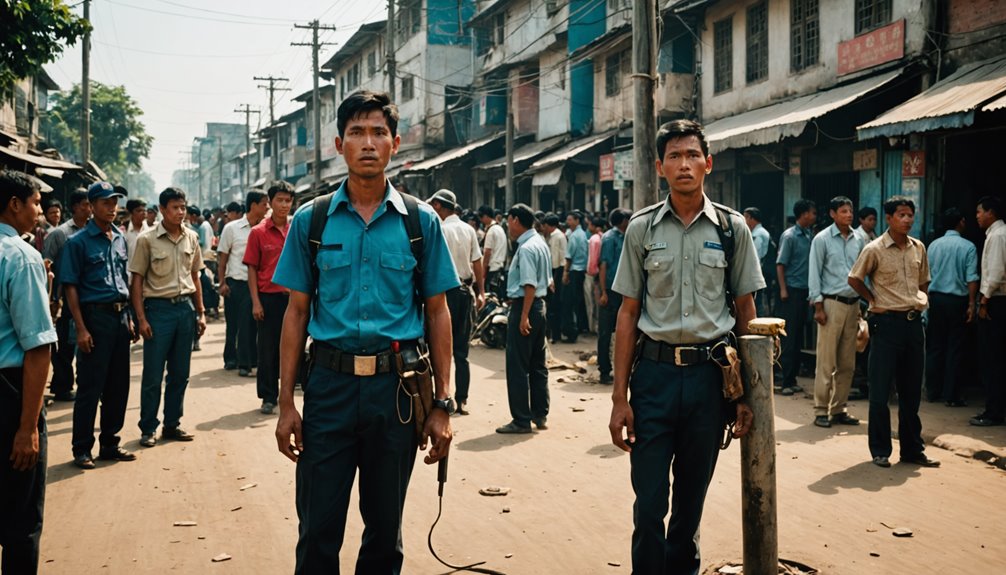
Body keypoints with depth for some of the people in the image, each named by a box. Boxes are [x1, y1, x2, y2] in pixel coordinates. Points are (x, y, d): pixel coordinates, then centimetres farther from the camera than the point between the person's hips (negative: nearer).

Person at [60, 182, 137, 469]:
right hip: (95, 316, -6)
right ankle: (82, 449, 9)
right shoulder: (78, 242, -6)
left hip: (120, 317, 6)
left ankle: (109, 444, 22)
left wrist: (129, 317, 11)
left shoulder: (121, 238, 11)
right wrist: (81, 329, -14)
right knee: (90, 387, -1)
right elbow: (70, 287, -8)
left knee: (118, 386, 10)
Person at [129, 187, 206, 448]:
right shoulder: (147, 240, -5)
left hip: (186, 308, 4)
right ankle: (148, 428, 13)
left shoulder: (191, 238, 7)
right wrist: (141, 318, -9)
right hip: (159, 308, -4)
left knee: (180, 373, 10)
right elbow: (137, 281, -4)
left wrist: (201, 312, 11)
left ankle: (172, 424, 22)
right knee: (152, 375, 1)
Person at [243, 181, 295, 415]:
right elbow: (252, 269, -1)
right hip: (268, 298, -2)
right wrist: (256, 302, -8)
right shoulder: (259, 232, -2)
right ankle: (268, 397, 13)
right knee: (268, 349, 4)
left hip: (292, 297, 2)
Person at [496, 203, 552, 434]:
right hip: (539, 304, 10)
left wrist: (523, 316, -23)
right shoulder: (541, 244, 14)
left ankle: (521, 420, 0)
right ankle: (540, 415, 22)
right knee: (538, 364, 15)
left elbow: (530, 285, -23)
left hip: (524, 306, -10)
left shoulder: (526, 248, -17)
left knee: (518, 367, -4)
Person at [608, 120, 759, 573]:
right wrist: (620, 397, -1)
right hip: (654, 370, -1)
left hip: (710, 372, 1)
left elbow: (746, 311, 7)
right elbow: (628, 313, 3)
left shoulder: (732, 228, 3)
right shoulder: (642, 228, 2)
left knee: (692, 496, 13)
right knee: (649, 500, -1)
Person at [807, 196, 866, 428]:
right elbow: (814, 274, -4)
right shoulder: (822, 239, -3)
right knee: (827, 362, -4)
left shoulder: (859, 240, 9)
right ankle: (821, 410, 3)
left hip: (853, 304, 5)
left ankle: (839, 408, 17)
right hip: (832, 304, -5)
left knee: (847, 363, 8)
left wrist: (862, 305, 8)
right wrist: (818, 306, -10)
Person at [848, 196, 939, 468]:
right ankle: (880, 450, 10)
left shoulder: (918, 248, 9)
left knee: (911, 390, 11)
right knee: (880, 391, -1)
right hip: (887, 323, -5)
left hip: (914, 322, 5)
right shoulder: (875, 249, -8)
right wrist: (875, 301, -2)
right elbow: (854, 279, 1)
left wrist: (922, 299, 6)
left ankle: (912, 449, 21)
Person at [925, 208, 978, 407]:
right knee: (954, 348, 1)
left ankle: (932, 391, 15)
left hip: (936, 298, 4)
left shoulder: (933, 245, 4)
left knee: (934, 346, 11)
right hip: (957, 300, -3)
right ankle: (951, 395, 2)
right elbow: (972, 278, -11)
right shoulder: (968, 247, -7)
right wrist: (971, 304, -8)